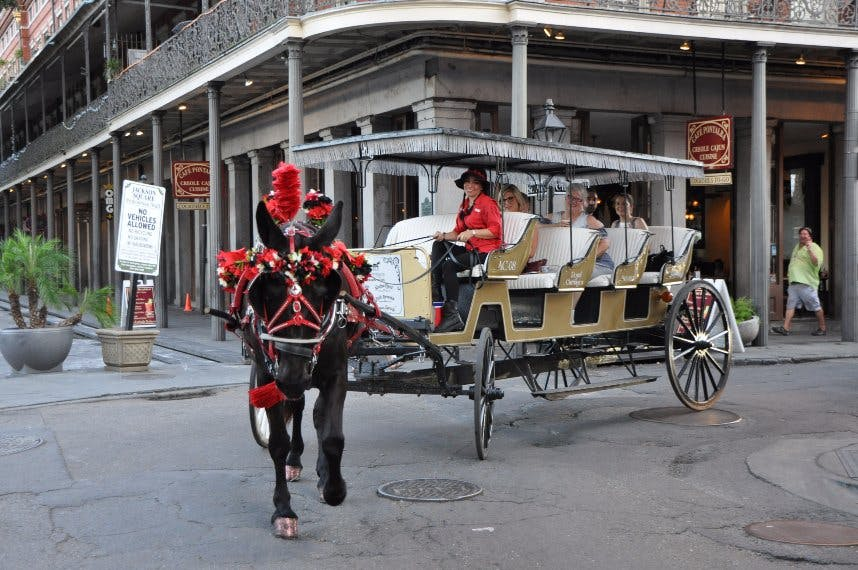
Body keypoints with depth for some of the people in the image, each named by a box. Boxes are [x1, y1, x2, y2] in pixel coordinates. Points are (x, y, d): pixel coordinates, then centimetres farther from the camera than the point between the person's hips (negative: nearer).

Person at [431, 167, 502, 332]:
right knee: (438, 246, -4)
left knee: (449, 264, -25)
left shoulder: (488, 203, -6)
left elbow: (496, 230, -13)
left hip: (486, 252, -9)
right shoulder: (464, 205, 20)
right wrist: (444, 235, -3)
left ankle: (452, 315, -27)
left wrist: (472, 232, -19)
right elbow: (458, 232, 17)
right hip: (470, 249, 9)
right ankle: (435, 294, -14)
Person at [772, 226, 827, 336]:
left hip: (807, 282, -8)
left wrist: (810, 250, -29)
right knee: (791, 305, 1)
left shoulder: (815, 248, -5)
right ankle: (785, 328, -1)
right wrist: (790, 271, 24)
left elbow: (817, 263, -20)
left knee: (816, 306, -1)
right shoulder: (797, 247, 21)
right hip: (794, 281, 8)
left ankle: (822, 328, 10)